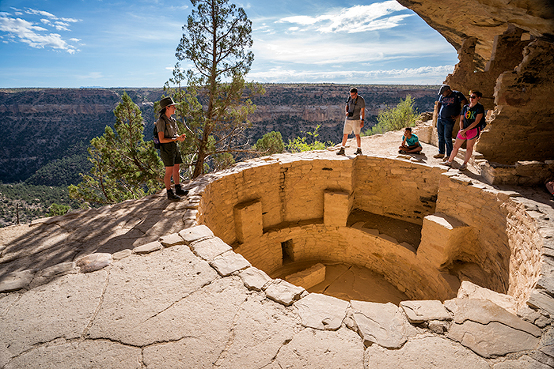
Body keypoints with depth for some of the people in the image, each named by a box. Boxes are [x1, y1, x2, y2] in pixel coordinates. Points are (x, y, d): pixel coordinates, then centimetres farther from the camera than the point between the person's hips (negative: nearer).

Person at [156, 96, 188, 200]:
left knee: (176, 169, 13)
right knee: (169, 172, -2)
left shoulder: (172, 120, 11)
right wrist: (177, 139, -17)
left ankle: (178, 189, 24)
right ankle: (170, 193, 8)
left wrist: (180, 136, -3)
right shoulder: (161, 121, -16)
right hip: (166, 148, -8)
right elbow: (162, 139, -20)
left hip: (174, 147, 8)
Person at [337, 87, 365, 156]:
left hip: (356, 119, -5)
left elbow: (363, 111, -9)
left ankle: (359, 150, 5)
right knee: (345, 134, 4)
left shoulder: (361, 100, -9)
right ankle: (342, 150, 9)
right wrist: (346, 112, -9)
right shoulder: (350, 98, 7)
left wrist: (362, 121, -15)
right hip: (348, 119, 5)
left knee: (357, 135, -6)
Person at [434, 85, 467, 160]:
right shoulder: (442, 96, 9)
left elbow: (465, 105, -10)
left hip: (449, 121, -6)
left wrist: (457, 116, -12)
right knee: (440, 137, 10)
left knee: (447, 138, -5)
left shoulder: (457, 95, -7)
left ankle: (448, 155, 4)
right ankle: (441, 153, 21)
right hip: (440, 119, 6)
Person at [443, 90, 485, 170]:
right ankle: (449, 161, 17)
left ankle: (465, 164, -1)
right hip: (463, 130, 5)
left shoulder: (480, 108, -5)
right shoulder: (465, 107, 9)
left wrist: (465, 130, -16)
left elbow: (476, 121, -12)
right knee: (456, 146, 6)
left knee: (469, 147, -6)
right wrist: (461, 130, -3)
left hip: (474, 129, -4)